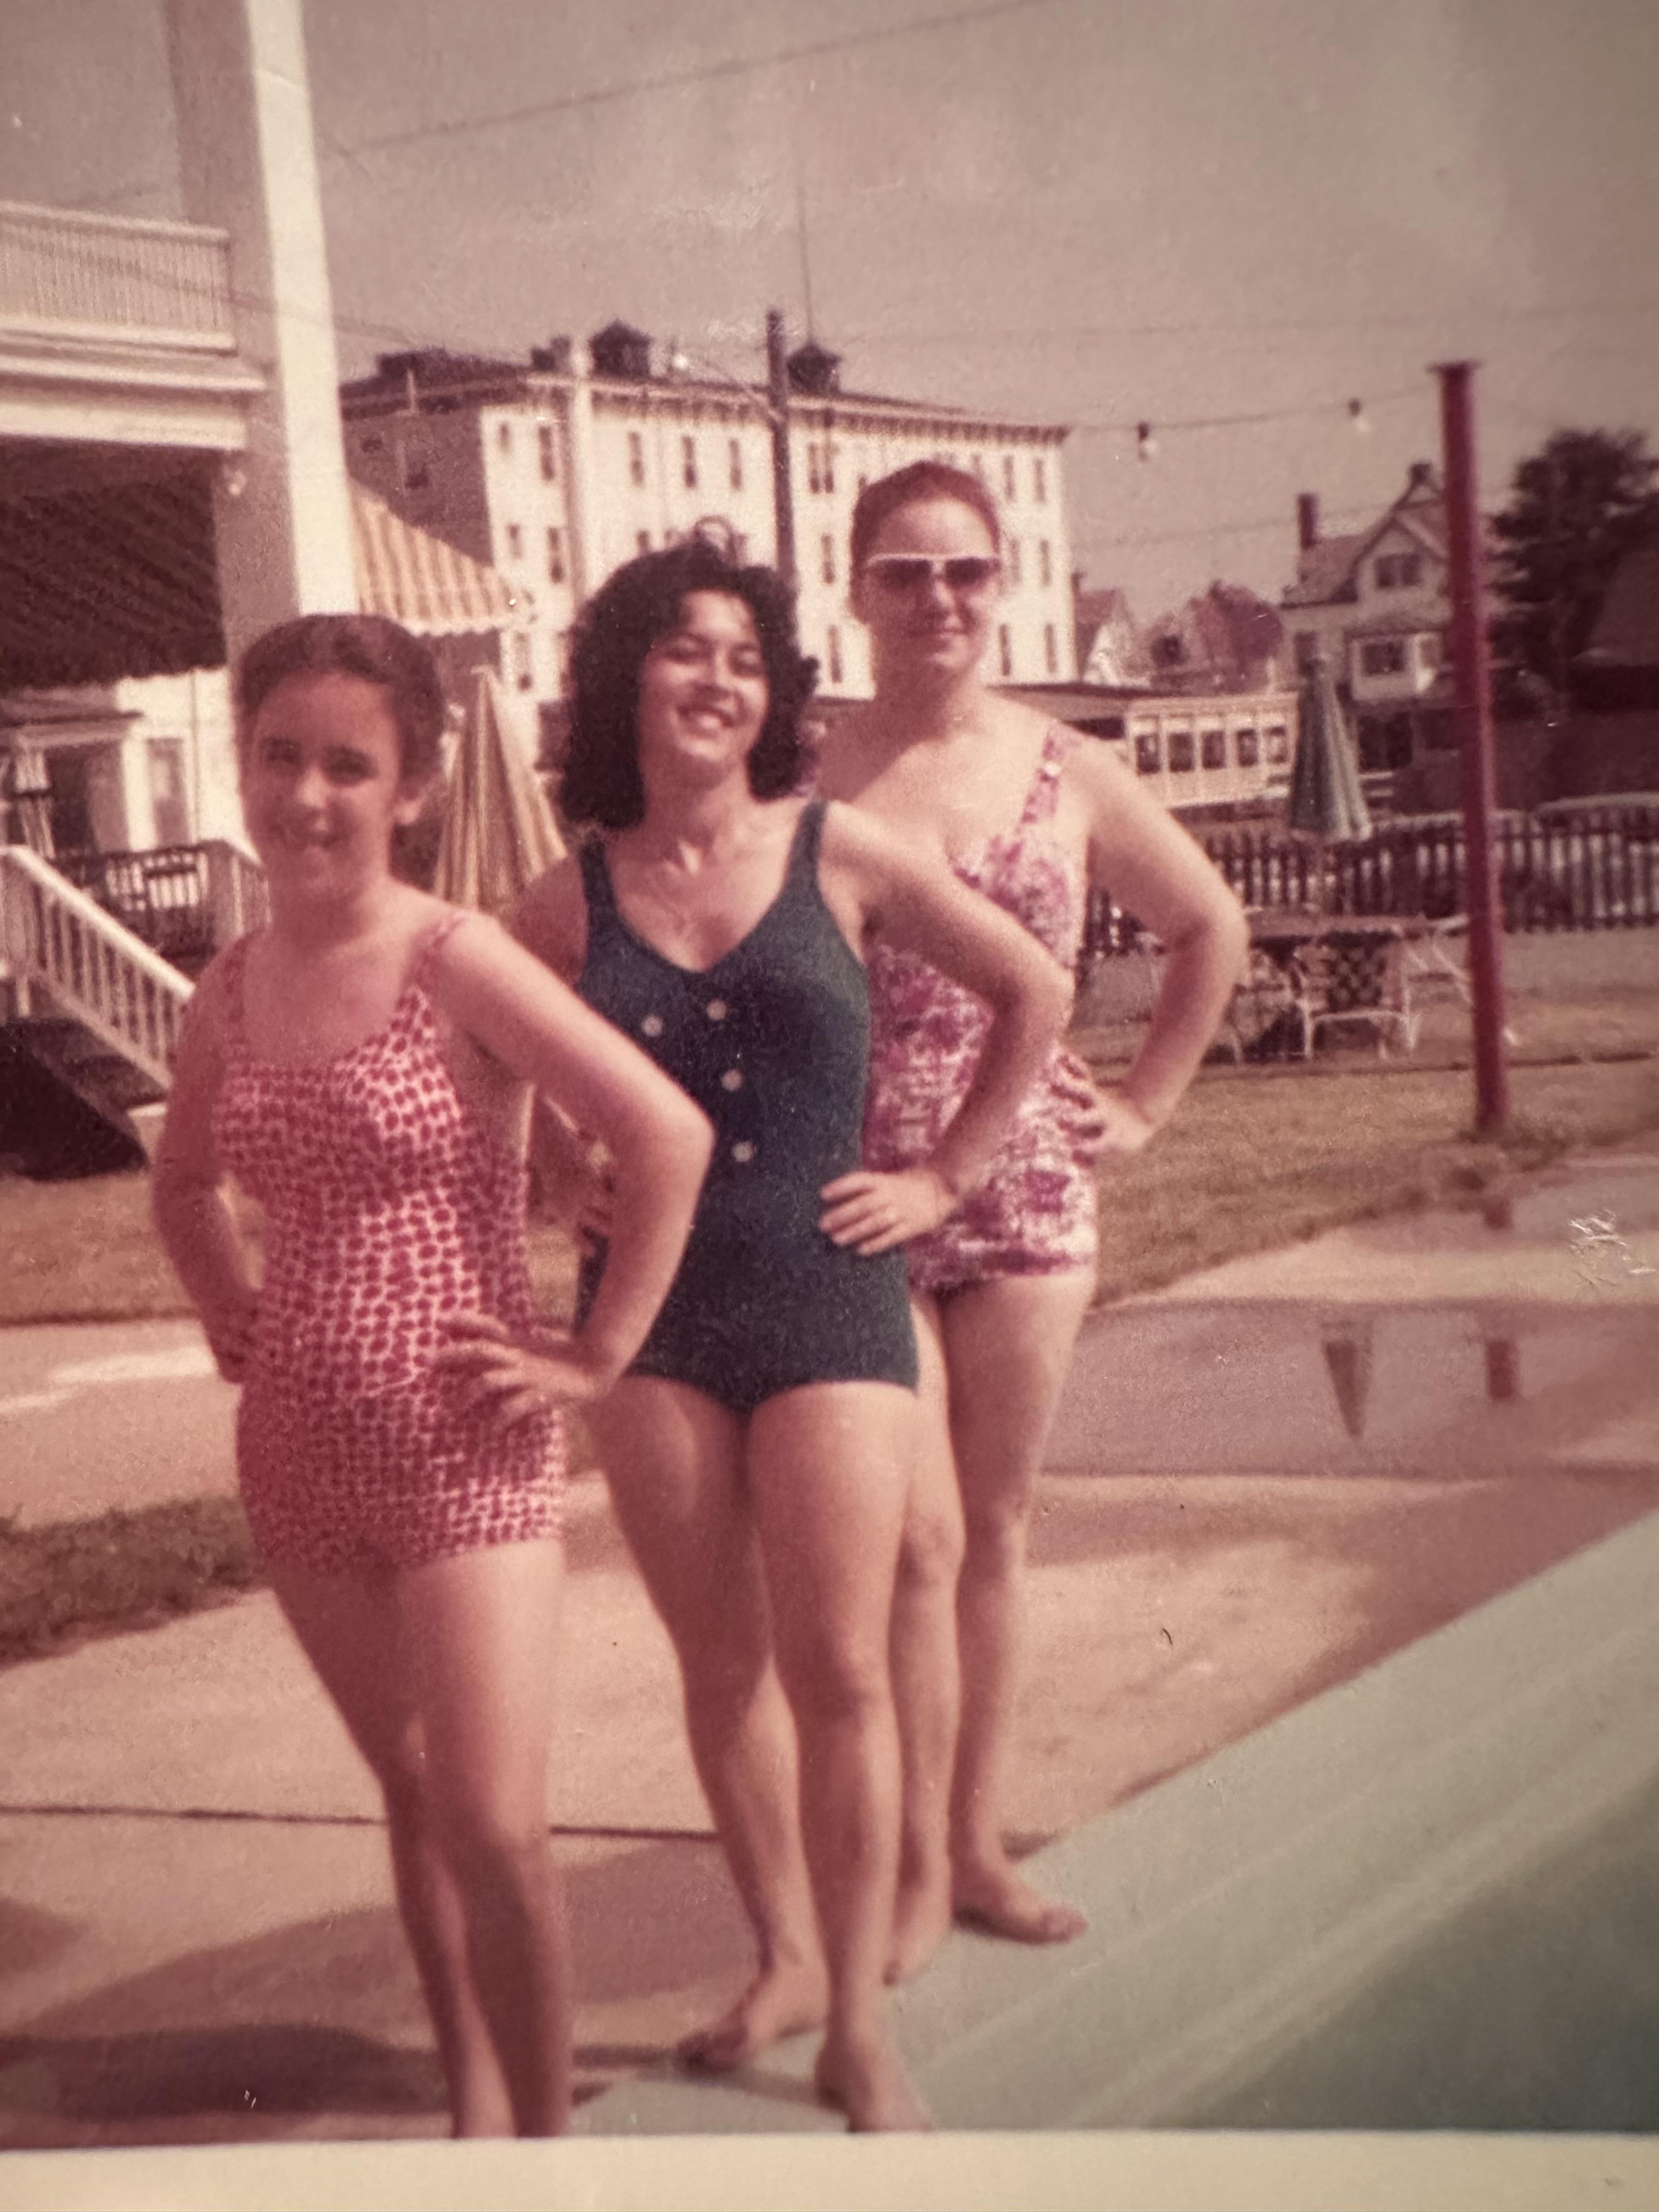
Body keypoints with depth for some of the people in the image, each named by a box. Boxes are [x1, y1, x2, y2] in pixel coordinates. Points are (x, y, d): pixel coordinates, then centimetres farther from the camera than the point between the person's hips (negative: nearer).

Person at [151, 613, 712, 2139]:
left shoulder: (456, 962, -14)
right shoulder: (233, 991, 4)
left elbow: (669, 1134, -18)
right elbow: (186, 1185, 23)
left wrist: (599, 1354, -15)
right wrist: (236, 1321, 10)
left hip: (466, 1457, -6)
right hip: (301, 1456, 6)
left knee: (495, 1835, -6)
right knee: (415, 1800, 17)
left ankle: (546, 2142, 15)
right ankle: (476, 2116, 31)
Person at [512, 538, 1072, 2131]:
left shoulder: (840, 856, -1)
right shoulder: (572, 904, 2)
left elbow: (1034, 993, 7)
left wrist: (944, 1177, 5)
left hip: (829, 1296, -2)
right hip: (656, 1313, 2)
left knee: (838, 1670, -3)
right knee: (721, 1664, 10)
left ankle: (859, 2032, 8)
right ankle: (786, 1957, 29)